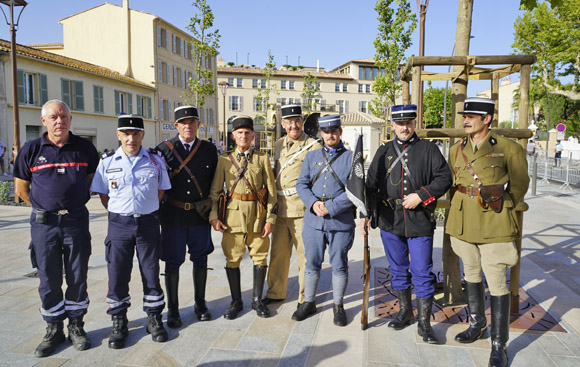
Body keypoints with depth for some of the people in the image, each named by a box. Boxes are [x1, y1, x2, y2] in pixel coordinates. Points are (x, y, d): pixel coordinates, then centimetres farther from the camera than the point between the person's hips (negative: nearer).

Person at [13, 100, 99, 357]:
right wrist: (44, 206, 5)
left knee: (77, 276, 7)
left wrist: (75, 203, 7)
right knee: (48, 278, 8)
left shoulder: (84, 148, 3)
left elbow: (94, 179, 14)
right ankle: (53, 329, 23)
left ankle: (76, 325, 22)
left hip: (76, 221, 0)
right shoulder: (31, 150, 2)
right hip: (44, 223, 0)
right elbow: (21, 189, 9)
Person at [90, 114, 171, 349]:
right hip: (119, 224, 0)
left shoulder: (155, 160, 2)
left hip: (148, 222, 0)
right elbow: (103, 195, 8)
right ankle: (119, 323, 21)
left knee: (151, 272, 7)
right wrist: (121, 214, 6)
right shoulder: (107, 162, 1)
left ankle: (154, 318, 23)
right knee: (117, 274, 6)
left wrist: (146, 212, 8)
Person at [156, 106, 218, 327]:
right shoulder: (163, 149, -3)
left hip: (200, 215, 2)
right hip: (173, 215, -2)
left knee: (200, 260, 12)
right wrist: (156, 213, 0)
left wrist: (212, 208, 4)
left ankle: (200, 304, 29)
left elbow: (215, 181, 9)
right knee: (172, 263, 6)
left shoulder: (209, 149, 4)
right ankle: (173, 310, 21)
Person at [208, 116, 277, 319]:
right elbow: (214, 191, 5)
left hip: (258, 214, 0)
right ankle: (236, 301, 20)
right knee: (232, 258, 5)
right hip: (233, 214, 0)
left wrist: (270, 218, -4)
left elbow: (271, 190, 2)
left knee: (260, 257, 7)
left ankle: (257, 300, 23)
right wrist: (213, 216, -6)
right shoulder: (224, 159, 5)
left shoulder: (262, 158, 4)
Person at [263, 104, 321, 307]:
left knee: (304, 254, 3)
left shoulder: (313, 146, -5)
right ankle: (275, 292, 30)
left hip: (301, 209, -6)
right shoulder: (279, 144, 14)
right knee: (278, 252, 14)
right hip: (279, 208, 6)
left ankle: (305, 298, 17)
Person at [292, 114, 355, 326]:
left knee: (339, 266, 8)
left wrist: (331, 207, -16)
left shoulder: (352, 157, 0)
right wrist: (313, 203, -13)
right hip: (313, 221, 3)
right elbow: (301, 184, 5)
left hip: (341, 222, -2)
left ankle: (338, 305, 25)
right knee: (312, 263, 11)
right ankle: (309, 303, 28)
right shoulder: (311, 156, 11)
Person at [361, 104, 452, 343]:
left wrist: (421, 195, -14)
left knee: (422, 273, 1)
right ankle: (404, 311, 32)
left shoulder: (428, 149, 3)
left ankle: (424, 323, 13)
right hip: (390, 221, 3)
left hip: (420, 222, -3)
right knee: (398, 270, 14)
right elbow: (371, 184, 10)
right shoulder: (384, 152, 10)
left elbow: (444, 178, -1)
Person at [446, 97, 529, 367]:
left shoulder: (508, 148, -6)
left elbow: (519, 185, 3)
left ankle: (499, 345, 11)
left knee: (496, 283, -2)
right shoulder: (456, 150, 7)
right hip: (463, 223, 5)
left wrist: (500, 210, 2)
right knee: (471, 274, 18)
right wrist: (461, 209, 14)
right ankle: (477, 325, 37)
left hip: (493, 226, -5)